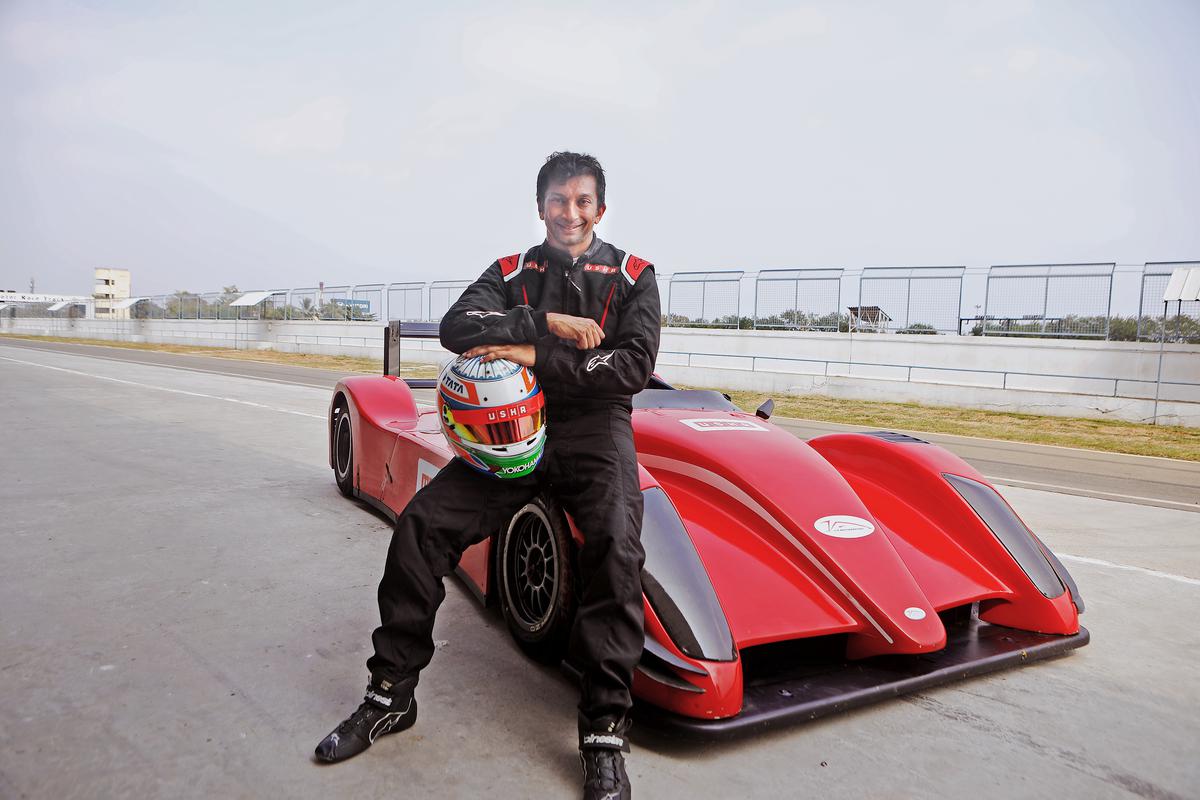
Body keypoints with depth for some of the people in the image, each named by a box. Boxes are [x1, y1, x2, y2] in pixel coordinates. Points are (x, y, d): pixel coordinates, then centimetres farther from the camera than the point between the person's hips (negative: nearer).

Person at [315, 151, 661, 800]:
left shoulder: (632, 276, 5)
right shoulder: (509, 273, 10)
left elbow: (634, 366, -9)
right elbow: (456, 327, -8)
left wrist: (536, 357, -16)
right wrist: (546, 322, -18)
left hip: (596, 428, -2)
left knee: (615, 549, -31)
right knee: (420, 523, -15)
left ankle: (604, 732, -17)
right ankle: (390, 696, 3)